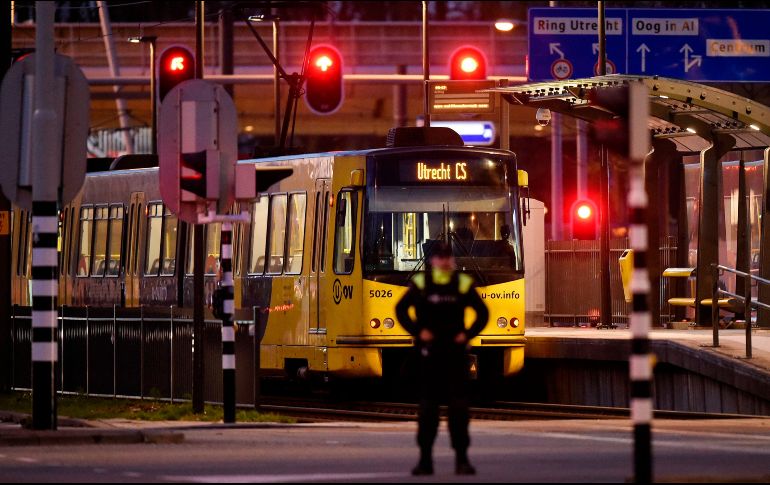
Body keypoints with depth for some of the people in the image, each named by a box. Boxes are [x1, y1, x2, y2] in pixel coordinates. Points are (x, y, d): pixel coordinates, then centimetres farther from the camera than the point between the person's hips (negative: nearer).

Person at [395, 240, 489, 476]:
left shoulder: (463, 284, 4)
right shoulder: (421, 283, 1)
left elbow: (482, 313, 13)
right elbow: (401, 309, 7)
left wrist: (468, 333, -1)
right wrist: (417, 331, -4)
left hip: (456, 351, 1)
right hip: (429, 352, -1)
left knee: (459, 405, -3)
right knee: (427, 406, 3)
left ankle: (462, 459, 0)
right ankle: (425, 459, 8)